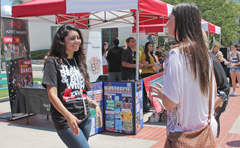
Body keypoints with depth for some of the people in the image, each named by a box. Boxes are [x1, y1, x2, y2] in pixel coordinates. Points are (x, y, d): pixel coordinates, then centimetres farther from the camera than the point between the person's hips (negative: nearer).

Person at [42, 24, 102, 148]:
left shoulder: (78, 62, 15)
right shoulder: (53, 62, -5)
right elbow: (52, 95, -14)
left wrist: (94, 104, 4)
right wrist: (68, 116, -24)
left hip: (85, 117, 7)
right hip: (65, 121, -6)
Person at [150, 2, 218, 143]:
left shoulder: (177, 53, -20)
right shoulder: (204, 51, 3)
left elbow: (170, 103, -24)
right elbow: (213, 93, 12)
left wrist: (161, 93, -3)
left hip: (184, 134, -7)